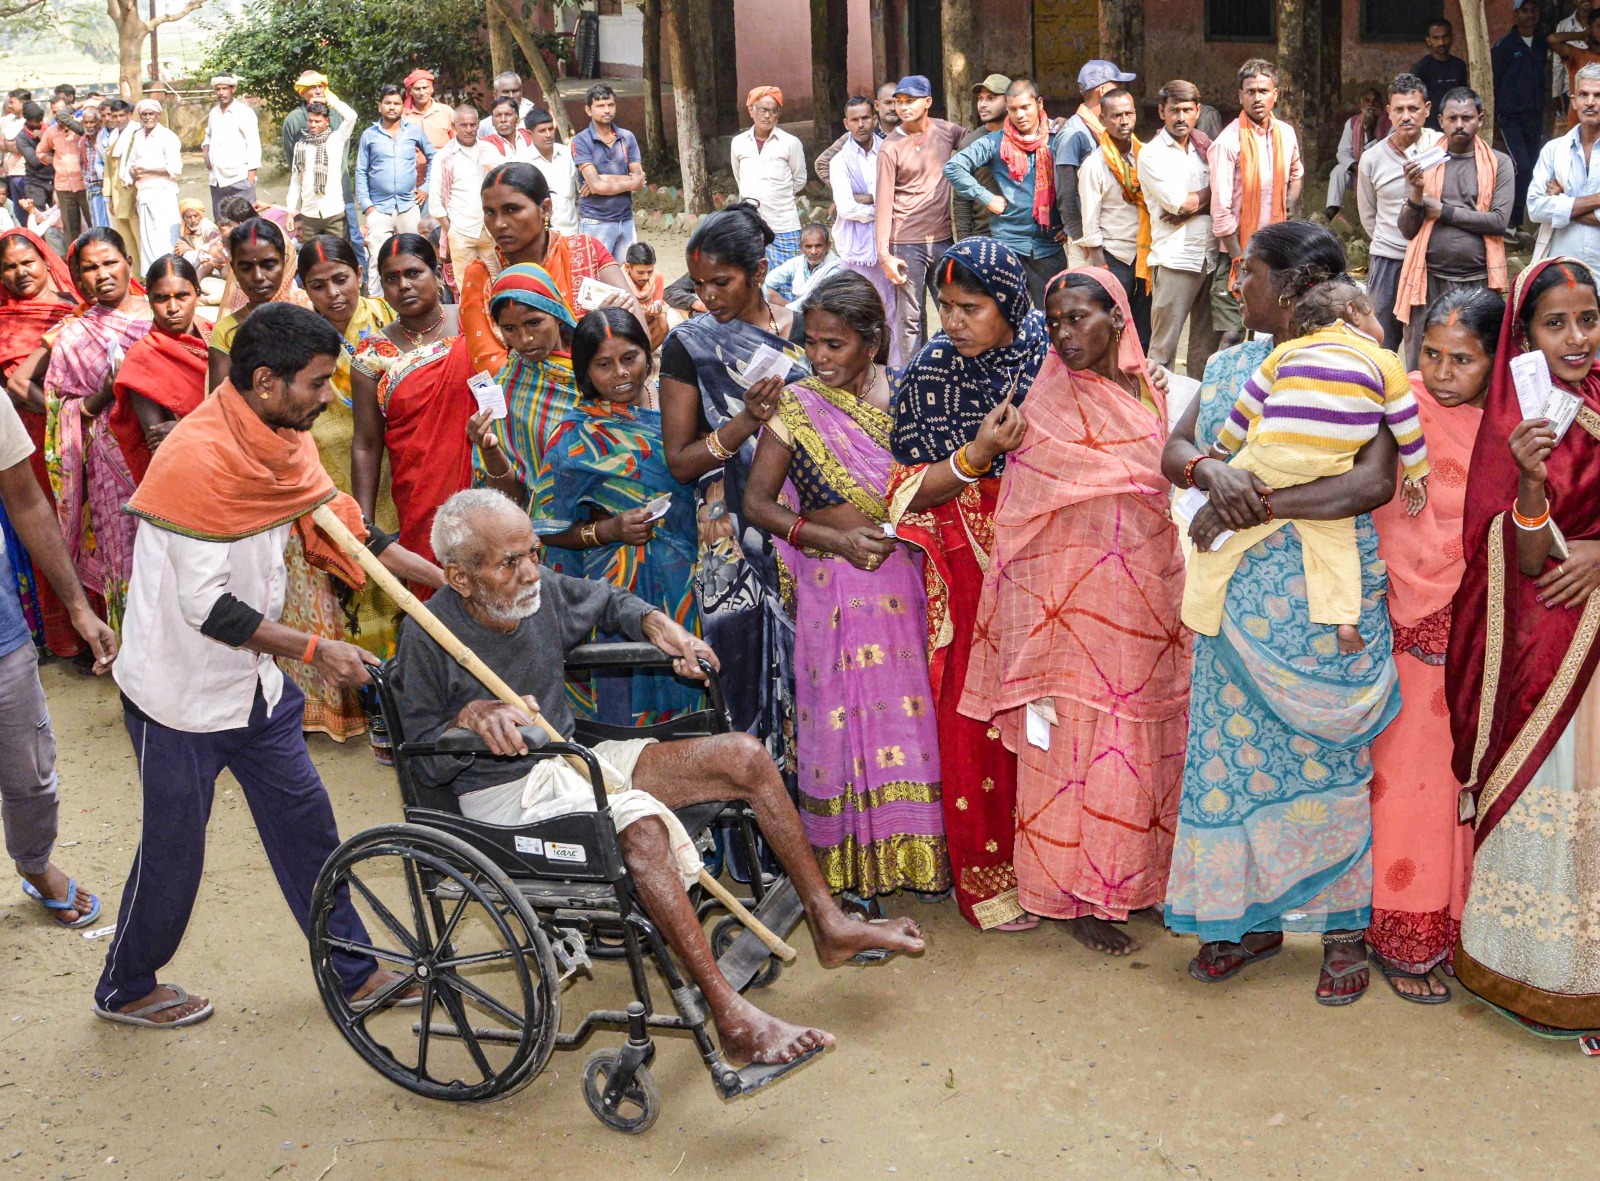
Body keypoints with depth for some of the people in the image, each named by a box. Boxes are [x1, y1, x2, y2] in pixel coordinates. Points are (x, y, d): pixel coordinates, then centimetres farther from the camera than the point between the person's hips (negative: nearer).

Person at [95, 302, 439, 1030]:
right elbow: (207, 606, -27)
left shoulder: (283, 438, 0)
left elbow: (339, 522, 7)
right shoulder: (199, 458, -27)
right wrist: (314, 651, -23)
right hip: (182, 690, -8)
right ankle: (125, 989, 31)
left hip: (254, 681, 8)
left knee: (303, 820, 14)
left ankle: (352, 971, 28)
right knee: (173, 847, 8)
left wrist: (445, 579, 2)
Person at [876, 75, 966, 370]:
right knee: (911, 319, 0)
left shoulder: (946, 132, 5)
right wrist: (884, 254, -11)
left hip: (944, 239, 4)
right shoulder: (890, 148, -5)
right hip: (907, 244, -4)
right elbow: (883, 204, -6)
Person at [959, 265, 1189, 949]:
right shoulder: (1050, 405, -11)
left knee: (1145, 739, 14)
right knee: (1080, 745, 1)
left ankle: (1136, 875, 30)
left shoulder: (1146, 390, 7)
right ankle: (1073, 895, 15)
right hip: (1077, 603, -6)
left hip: (1146, 598, 6)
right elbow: (1027, 520, -13)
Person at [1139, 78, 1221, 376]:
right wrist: (1209, 194, 3)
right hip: (1176, 259, -6)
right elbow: (1178, 202, -12)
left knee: (1207, 340, 9)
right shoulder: (1151, 154, -2)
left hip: (1210, 255, 6)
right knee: (1164, 343, -6)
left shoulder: (1203, 148, 16)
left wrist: (1192, 205, -10)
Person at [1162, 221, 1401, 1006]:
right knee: (1235, 747, 10)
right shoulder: (1229, 366, 10)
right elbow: (1173, 452, 5)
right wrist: (1212, 470, -20)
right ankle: (1252, 917, 26)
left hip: (1327, 601, -5)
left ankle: (1343, 927, 21)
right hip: (1238, 598, 5)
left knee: (1324, 759, 4)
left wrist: (1248, 508, -21)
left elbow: (1374, 484, -20)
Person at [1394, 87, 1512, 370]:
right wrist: (1417, 191, -13)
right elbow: (1407, 230, 4)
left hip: (1478, 281, -1)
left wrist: (1444, 211, -8)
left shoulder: (1499, 164, 3)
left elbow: (1499, 221, -9)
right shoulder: (1427, 162, 7)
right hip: (1430, 280, 1)